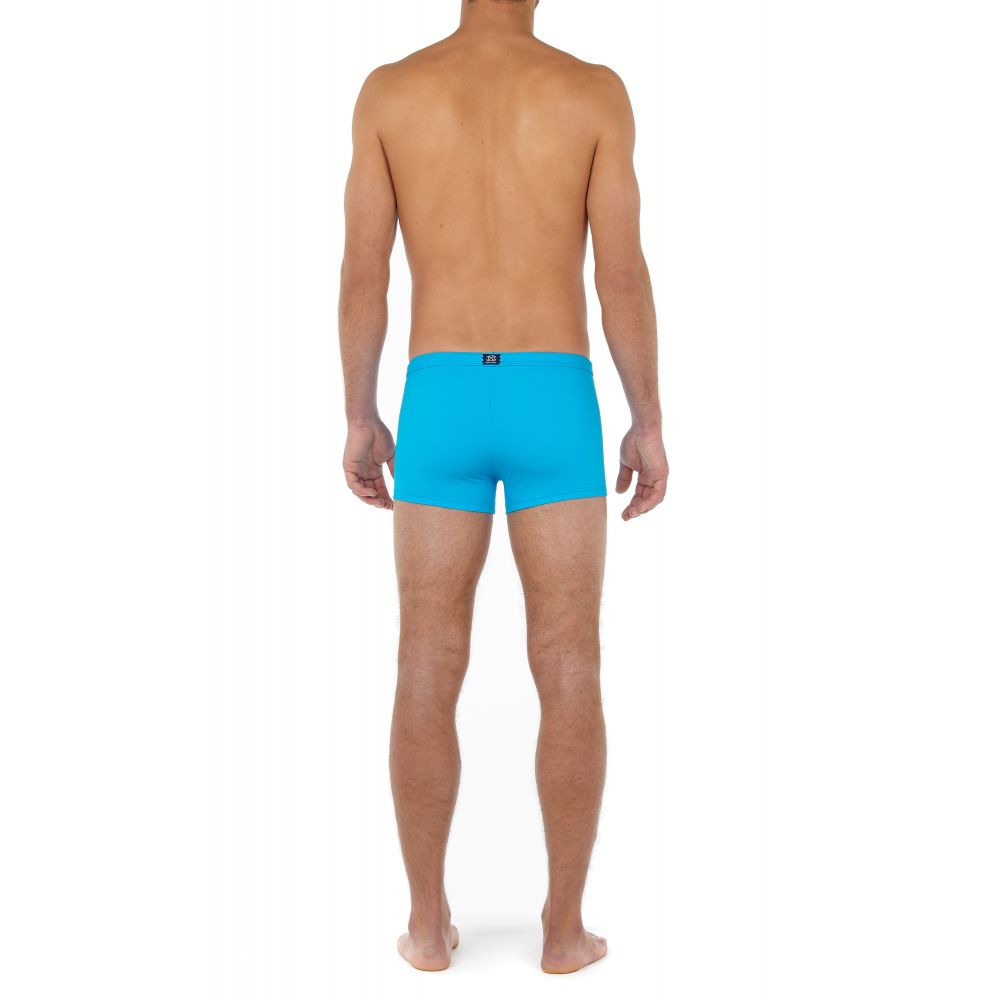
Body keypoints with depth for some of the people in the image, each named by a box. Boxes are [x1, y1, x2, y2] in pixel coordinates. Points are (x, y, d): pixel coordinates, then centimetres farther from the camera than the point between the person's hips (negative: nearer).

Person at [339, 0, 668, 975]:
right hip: (553, 408, -1)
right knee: (569, 675, 6)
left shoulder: (388, 90, 3)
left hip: (440, 408, 1)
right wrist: (648, 424, 4)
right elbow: (624, 275, -4)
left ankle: (429, 923, 14)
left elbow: (361, 273, 1)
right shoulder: (595, 91, 0)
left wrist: (359, 420, 9)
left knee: (428, 674, 8)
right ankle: (564, 926, 11)